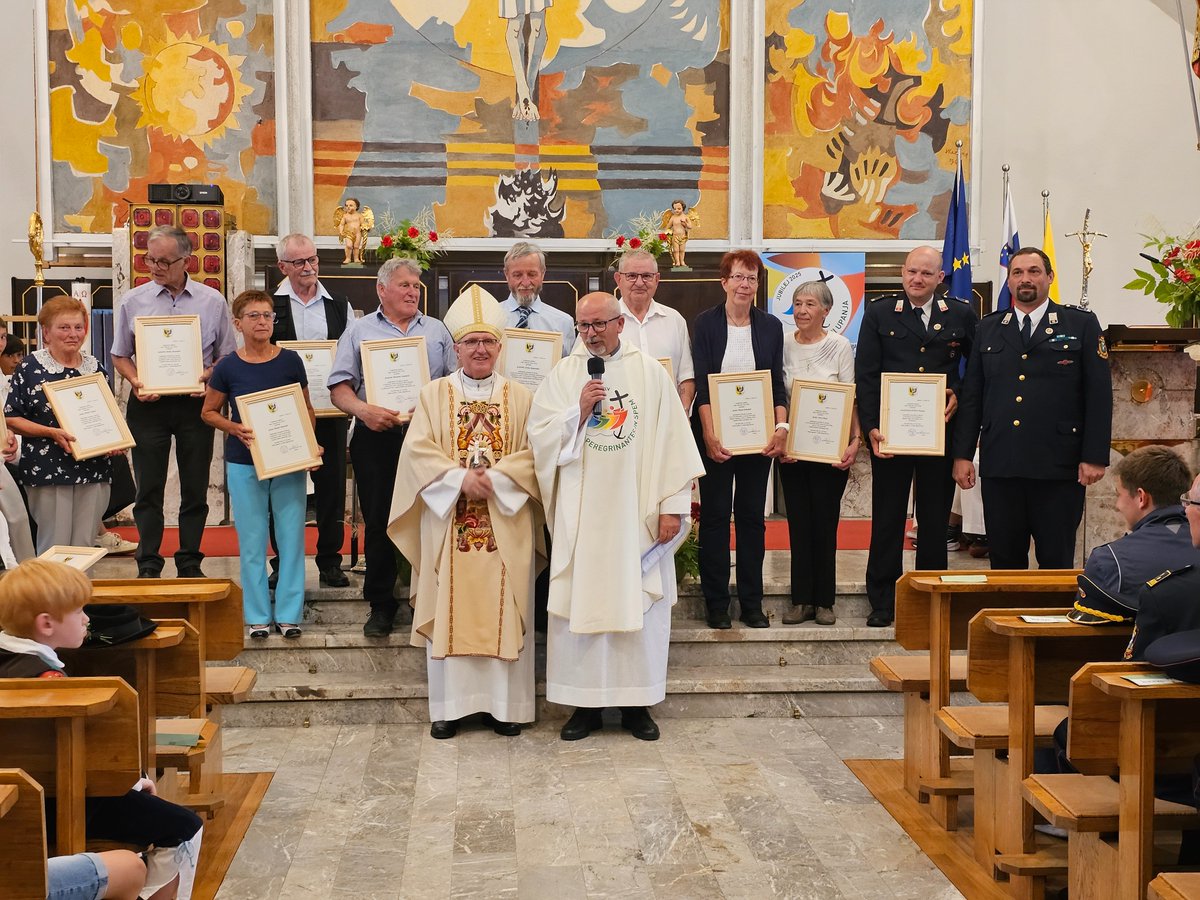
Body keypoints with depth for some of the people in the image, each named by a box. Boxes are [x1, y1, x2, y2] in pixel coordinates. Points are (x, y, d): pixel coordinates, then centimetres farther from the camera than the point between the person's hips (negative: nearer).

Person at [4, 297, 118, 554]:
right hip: (48, 472, -4)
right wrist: (51, 432, -16)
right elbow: (12, 418, -3)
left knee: (85, 547, 7)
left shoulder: (95, 367, 12)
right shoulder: (30, 367, -2)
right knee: (54, 547, -2)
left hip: (93, 470, 4)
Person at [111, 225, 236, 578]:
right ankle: (148, 565, 11)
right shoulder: (133, 301, 3)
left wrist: (209, 376, -14)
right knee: (149, 487, 3)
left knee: (195, 487, 6)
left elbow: (227, 356, 6)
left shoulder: (212, 302, 2)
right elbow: (120, 356, 9)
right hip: (148, 404, 0)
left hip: (195, 403, 0)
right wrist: (136, 382, -9)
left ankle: (190, 562, 17)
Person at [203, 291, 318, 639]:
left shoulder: (291, 361, -1)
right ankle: (258, 616, 15)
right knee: (252, 541, 5)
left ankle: (289, 613, 12)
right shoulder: (228, 367, -3)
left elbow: (307, 409, 8)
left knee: (292, 536, 3)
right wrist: (236, 429, -12)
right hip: (244, 463, 0)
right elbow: (208, 412, 6)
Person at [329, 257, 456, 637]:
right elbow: (340, 388, 3)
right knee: (378, 521, 2)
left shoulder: (437, 331, 16)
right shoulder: (359, 331, 10)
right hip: (376, 436, -1)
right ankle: (381, 603, 13)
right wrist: (363, 409, -15)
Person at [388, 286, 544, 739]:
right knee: (448, 612, 1)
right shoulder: (434, 394, 7)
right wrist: (460, 479, -16)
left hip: (504, 524, 0)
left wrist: (494, 478, -16)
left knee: (503, 611, 2)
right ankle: (449, 706, 8)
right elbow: (418, 452, -3)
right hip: (448, 522, 0)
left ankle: (505, 705, 8)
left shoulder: (520, 397, 7)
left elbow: (532, 455, -1)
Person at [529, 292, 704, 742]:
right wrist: (579, 411, -13)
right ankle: (585, 704, 12)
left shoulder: (650, 372, 3)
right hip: (581, 515, 1)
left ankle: (636, 702, 15)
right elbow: (539, 436, 2)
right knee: (579, 602, 1)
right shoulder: (563, 374, 6)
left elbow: (672, 439, 0)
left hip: (637, 515, 0)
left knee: (640, 601, 3)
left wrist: (673, 505, -5)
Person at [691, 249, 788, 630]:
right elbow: (701, 382, -7)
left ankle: (752, 603, 14)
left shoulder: (770, 327, 7)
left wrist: (781, 426, -8)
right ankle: (716, 604, 9)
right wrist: (709, 433, -16)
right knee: (715, 514, 2)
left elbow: (777, 383, 6)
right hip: (715, 434, -2)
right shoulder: (706, 323, -1)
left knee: (752, 514, 7)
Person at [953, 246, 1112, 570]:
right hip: (999, 465, 3)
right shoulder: (989, 328, 13)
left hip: (1058, 466, -3)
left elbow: (1099, 394, 1)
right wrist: (962, 454, 5)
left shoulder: (1082, 324, 5)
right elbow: (971, 395, 12)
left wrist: (1095, 457, -7)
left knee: (1056, 563, 2)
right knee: (1004, 561, 7)